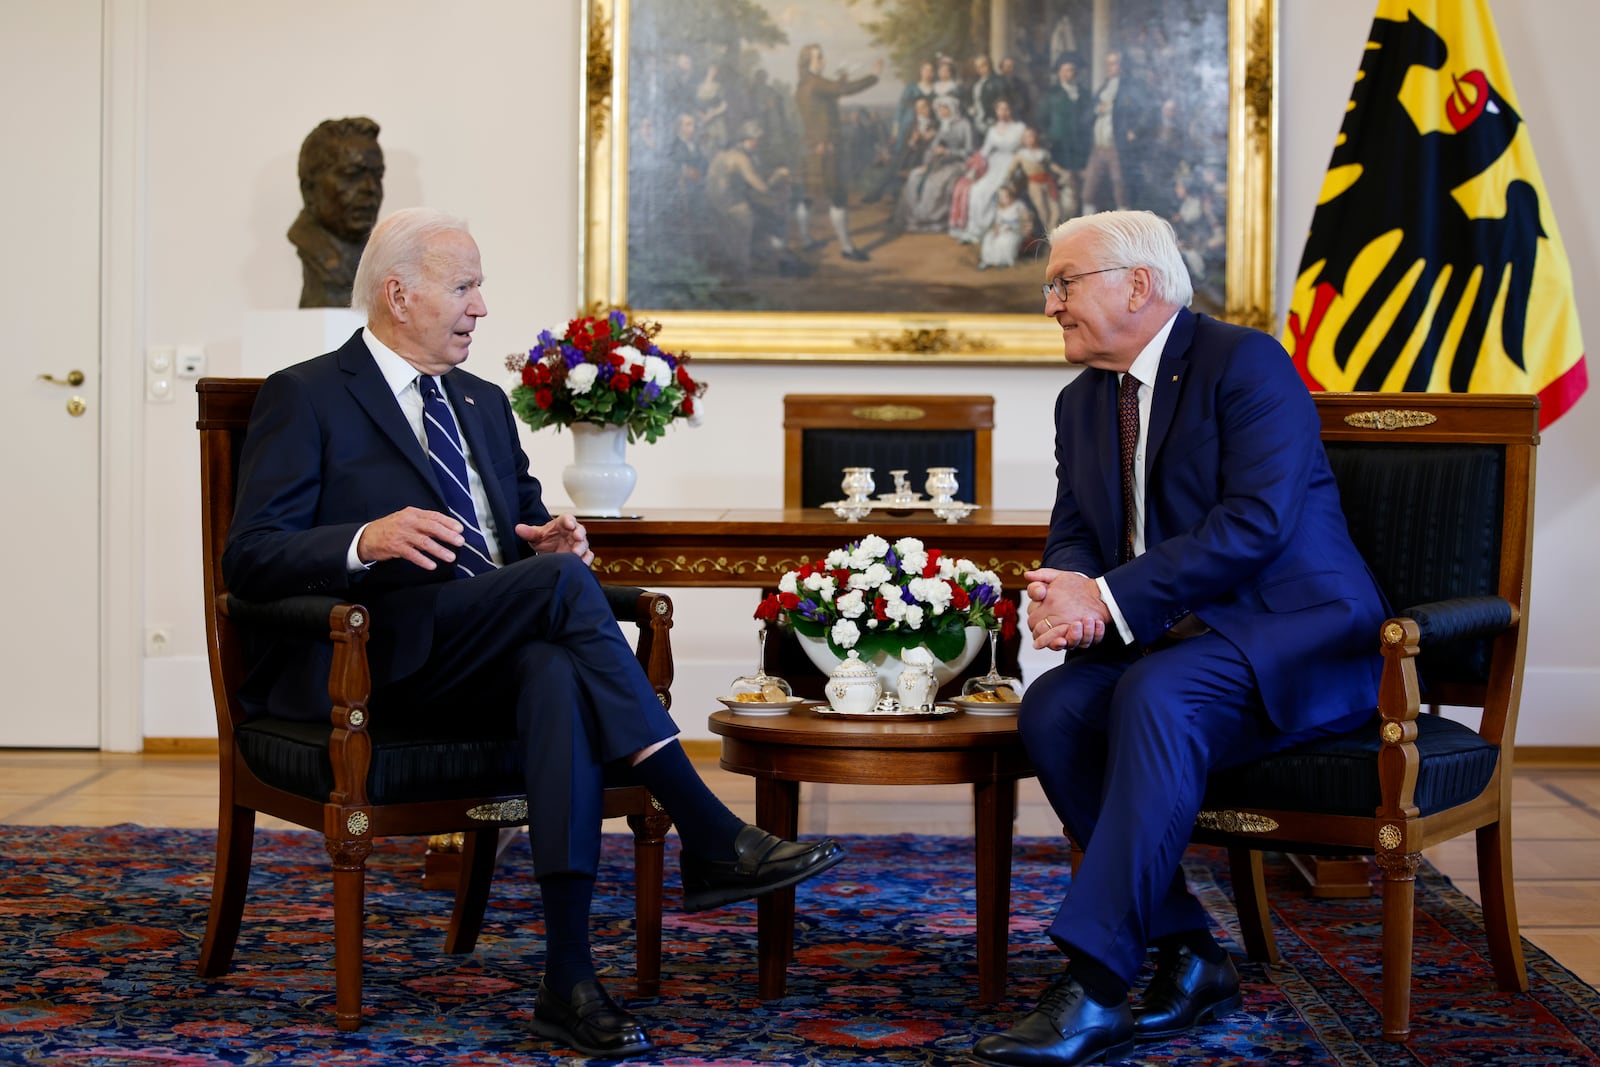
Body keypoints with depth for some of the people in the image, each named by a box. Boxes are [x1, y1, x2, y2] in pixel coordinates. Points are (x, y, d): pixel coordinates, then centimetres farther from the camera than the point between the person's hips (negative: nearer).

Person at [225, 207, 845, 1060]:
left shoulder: (483, 404, 23)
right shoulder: (306, 398, 2)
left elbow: (527, 532, 26)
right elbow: (250, 559, -8)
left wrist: (548, 540, 0)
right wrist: (368, 540, -27)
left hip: (491, 659, 5)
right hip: (368, 664, -5)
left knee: (557, 670, -33)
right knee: (562, 582, -29)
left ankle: (568, 977, -38)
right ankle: (711, 841, -30)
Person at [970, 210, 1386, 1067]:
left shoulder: (1245, 363, -9)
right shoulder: (1082, 401, 16)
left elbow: (1256, 521, -20)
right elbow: (1073, 538, 13)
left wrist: (1108, 599, -24)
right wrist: (1066, 595, -14)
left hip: (1291, 636, -7)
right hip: (1168, 638, 7)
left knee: (1155, 696, -35)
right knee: (1052, 710, -22)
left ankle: (1093, 987, -37)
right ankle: (1188, 957, -13)